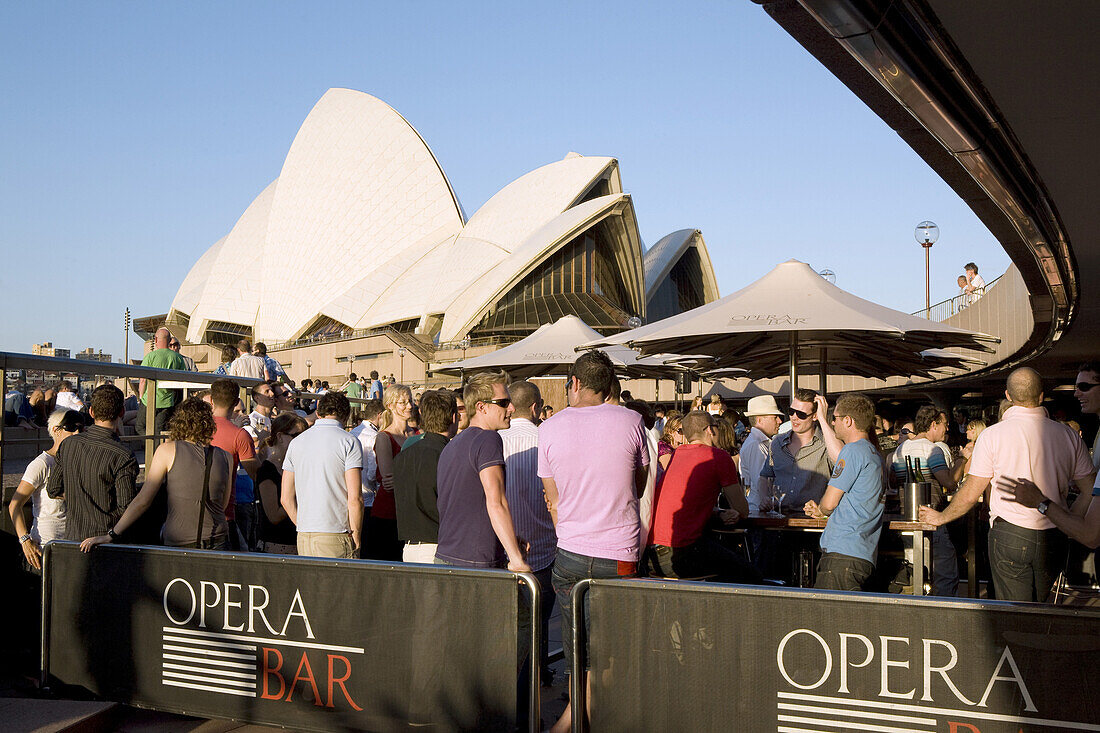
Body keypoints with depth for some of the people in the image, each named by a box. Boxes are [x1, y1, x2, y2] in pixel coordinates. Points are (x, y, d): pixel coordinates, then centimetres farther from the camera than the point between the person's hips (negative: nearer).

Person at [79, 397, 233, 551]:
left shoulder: (168, 450, -2)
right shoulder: (225, 458, 6)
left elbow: (143, 500, -3)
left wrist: (110, 535, 2)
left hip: (179, 543, -2)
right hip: (218, 543, 2)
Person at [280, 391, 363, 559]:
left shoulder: (296, 442, 11)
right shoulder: (349, 443, -5)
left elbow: (286, 498, 10)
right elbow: (355, 499, -13)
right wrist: (356, 538, -3)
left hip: (303, 537, 5)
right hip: (336, 536, -5)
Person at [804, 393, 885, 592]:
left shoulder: (853, 450, -9)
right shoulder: (876, 455, 21)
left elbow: (829, 502, -9)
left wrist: (820, 510, 13)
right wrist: (821, 510, 18)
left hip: (843, 554, -9)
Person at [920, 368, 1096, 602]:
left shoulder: (993, 435, -7)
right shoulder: (1068, 435, 1)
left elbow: (970, 495, -4)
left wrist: (941, 517, 12)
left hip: (1009, 535, -3)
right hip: (1054, 538, 3)